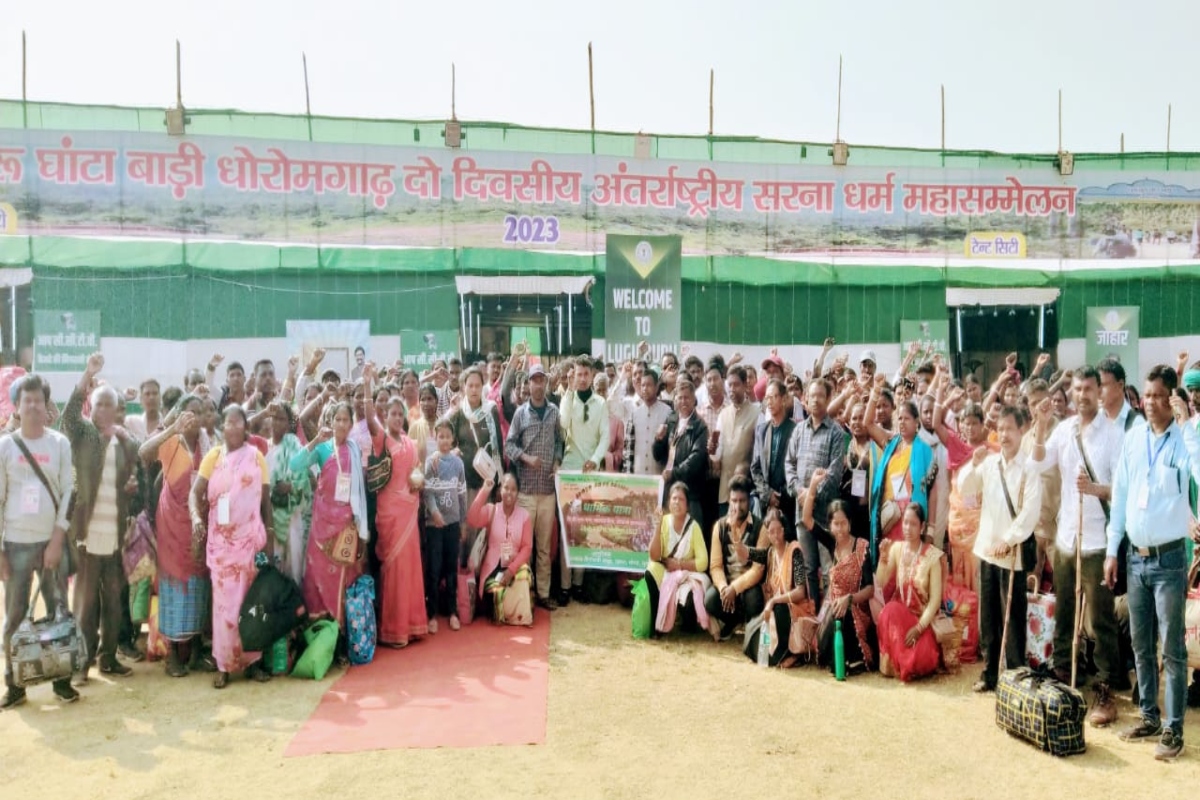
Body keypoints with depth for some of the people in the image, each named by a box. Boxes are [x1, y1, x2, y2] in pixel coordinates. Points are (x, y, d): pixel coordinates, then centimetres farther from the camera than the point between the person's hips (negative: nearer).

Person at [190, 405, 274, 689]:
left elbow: (266, 500, 6)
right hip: (220, 539, 0)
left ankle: (252, 660, 13)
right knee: (224, 600, 1)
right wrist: (196, 519, -25)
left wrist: (270, 537, 1)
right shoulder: (213, 456, 2)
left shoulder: (256, 457, 3)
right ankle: (223, 664, 8)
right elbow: (196, 493, -6)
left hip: (251, 537, 1)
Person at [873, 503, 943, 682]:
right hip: (899, 614, 3)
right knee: (890, 610, -34)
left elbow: (936, 599, -13)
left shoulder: (932, 555, -11)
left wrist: (919, 627, -22)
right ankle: (894, 664, -12)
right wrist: (884, 557, -19)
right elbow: (880, 583, -6)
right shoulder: (896, 548, 0)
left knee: (919, 659, -28)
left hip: (922, 618, -3)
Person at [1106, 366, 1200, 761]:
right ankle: (1149, 716, 27)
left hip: (1168, 559, -5)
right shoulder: (1132, 439, 5)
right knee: (1141, 646, 14)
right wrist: (1112, 550, 8)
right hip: (1135, 557, 5)